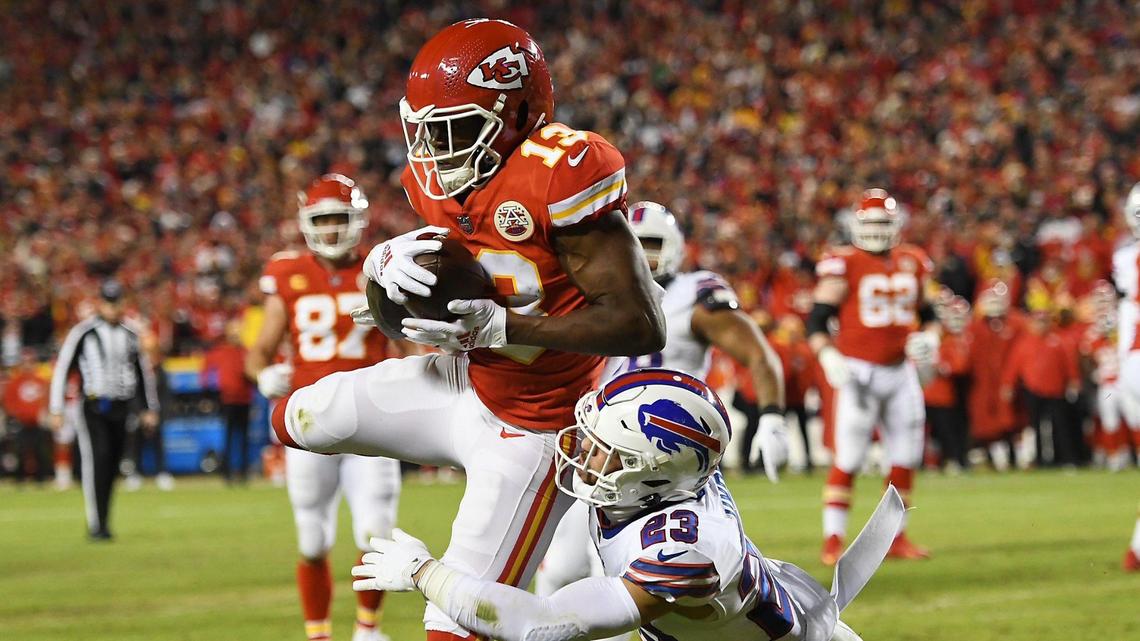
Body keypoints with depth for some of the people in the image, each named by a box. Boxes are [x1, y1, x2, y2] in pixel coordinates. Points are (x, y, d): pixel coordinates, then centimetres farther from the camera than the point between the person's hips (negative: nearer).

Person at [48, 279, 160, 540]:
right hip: (94, 408, -5)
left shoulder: (130, 333, 10)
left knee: (111, 468, 5)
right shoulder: (82, 332, -4)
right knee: (97, 459, -17)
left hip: (121, 408, 5)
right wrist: (56, 410, -7)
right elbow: (62, 370, -3)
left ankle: (101, 523, 13)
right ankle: (96, 525, -19)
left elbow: (144, 370, 21)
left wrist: (151, 408, 20)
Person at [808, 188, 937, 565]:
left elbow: (926, 312, 22)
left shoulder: (913, 264, 9)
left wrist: (928, 338, 2)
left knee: (906, 458, 7)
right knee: (848, 459, -8)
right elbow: (817, 321, -8)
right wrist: (828, 357, -23)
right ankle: (833, 540, -4)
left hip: (900, 371, 6)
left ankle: (896, 537, 17)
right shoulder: (843, 265, -8)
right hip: (858, 371, -6)